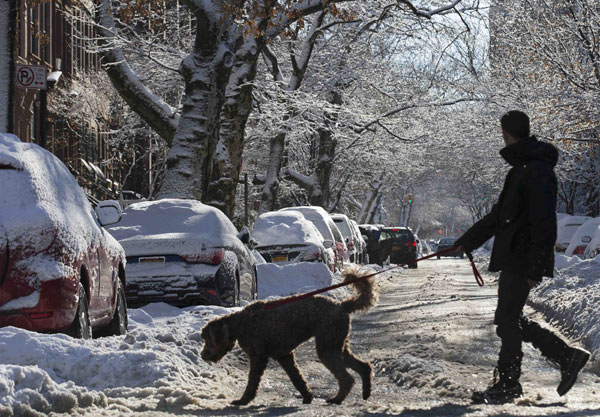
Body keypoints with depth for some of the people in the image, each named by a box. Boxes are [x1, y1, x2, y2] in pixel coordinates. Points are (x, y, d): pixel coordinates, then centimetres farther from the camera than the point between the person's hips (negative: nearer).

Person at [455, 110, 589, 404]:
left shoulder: (537, 171, -16)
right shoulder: (522, 167, 17)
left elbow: (545, 225, -21)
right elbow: (500, 214, 24)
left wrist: (535, 268, -24)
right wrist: (467, 241, 25)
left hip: (522, 260, -10)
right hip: (513, 258, 10)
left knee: (507, 321, -4)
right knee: (509, 320, 13)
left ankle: (507, 385, 6)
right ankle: (567, 357, 18)